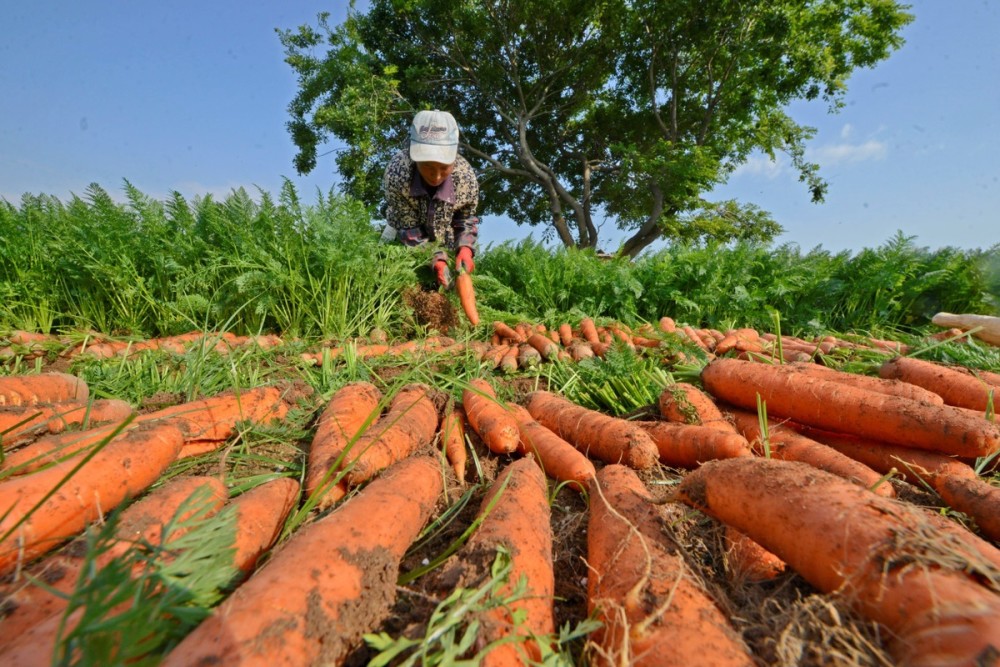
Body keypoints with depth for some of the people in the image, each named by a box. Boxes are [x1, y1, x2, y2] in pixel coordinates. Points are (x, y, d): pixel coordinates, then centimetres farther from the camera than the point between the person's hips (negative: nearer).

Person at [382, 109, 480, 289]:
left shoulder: (466, 176, -26)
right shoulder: (397, 172, -34)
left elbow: (467, 218, -10)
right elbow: (409, 228, -27)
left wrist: (465, 248, -28)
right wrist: (436, 259, -37)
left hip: (445, 242, 1)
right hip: (404, 239, -1)